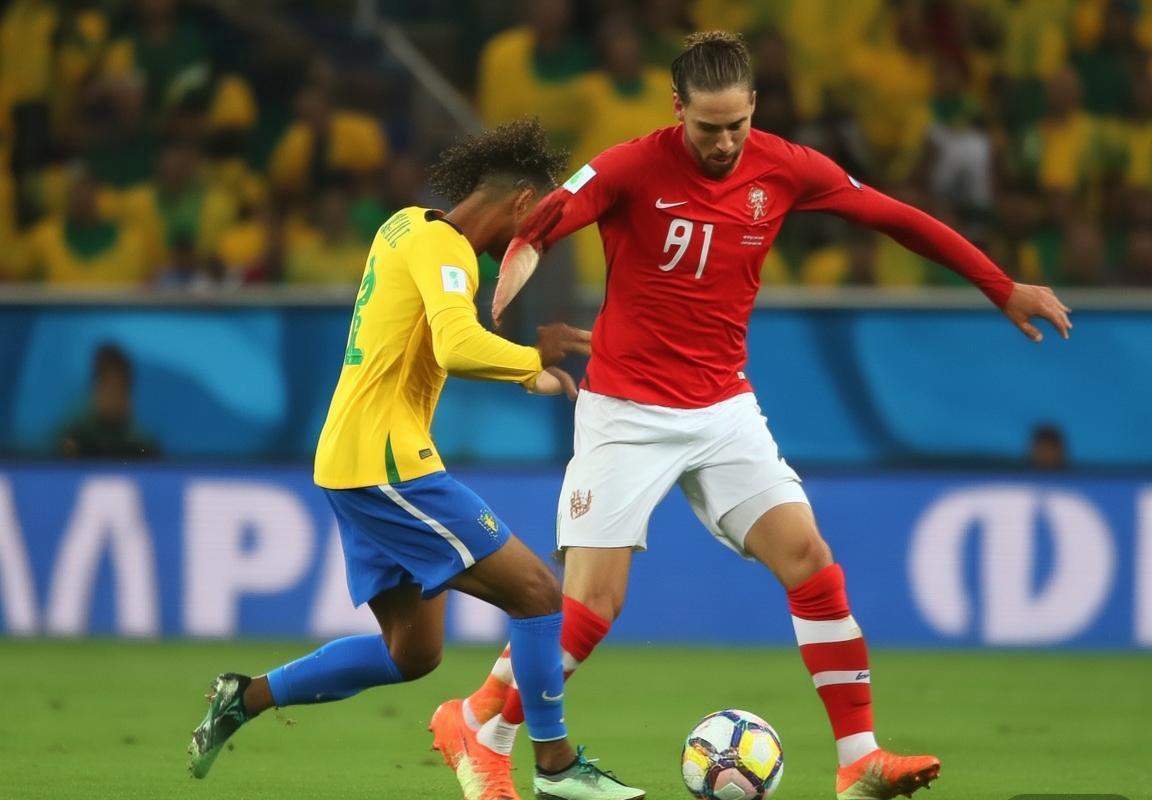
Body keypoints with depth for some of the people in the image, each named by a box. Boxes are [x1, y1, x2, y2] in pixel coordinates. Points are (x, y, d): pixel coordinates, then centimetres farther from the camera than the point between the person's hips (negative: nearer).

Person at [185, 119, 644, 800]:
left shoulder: (408, 226, 14)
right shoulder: (443, 249, -14)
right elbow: (459, 349, -31)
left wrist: (527, 374, 19)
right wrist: (535, 357, -15)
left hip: (351, 462, 10)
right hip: (387, 461, -10)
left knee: (413, 652, 15)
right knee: (538, 593, -9)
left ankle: (245, 698, 17)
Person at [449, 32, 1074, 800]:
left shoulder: (785, 169, -3)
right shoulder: (632, 168, -15)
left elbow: (895, 217, 8)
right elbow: (535, 229, -28)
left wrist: (1004, 289, 9)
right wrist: (515, 273, -52)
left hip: (725, 409, 4)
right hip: (627, 411, -4)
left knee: (810, 560, -10)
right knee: (590, 605, -9)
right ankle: (483, 735, 12)